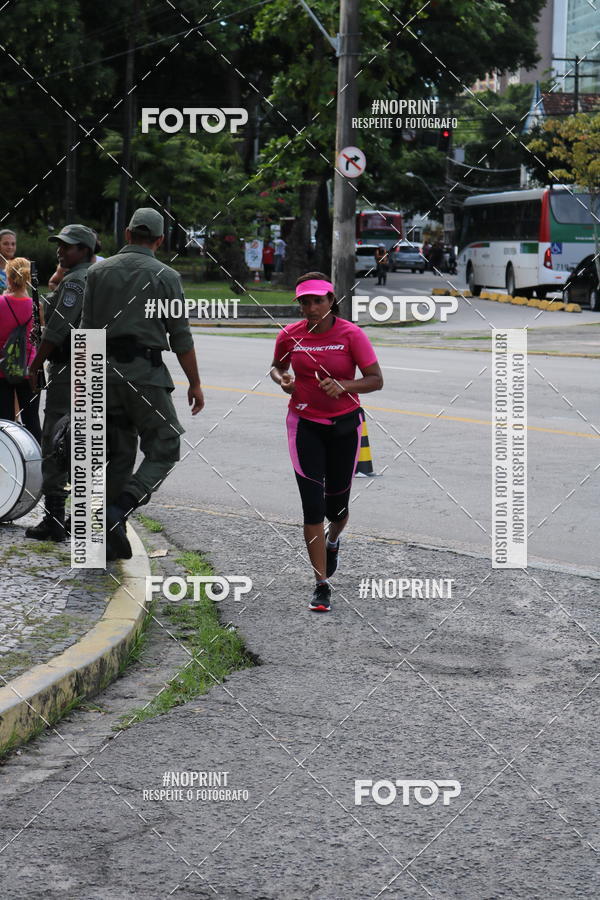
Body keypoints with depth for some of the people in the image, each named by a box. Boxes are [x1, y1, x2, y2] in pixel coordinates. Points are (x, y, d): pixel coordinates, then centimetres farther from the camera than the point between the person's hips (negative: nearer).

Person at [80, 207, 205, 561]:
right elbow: (181, 338, -3)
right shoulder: (165, 276, -3)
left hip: (105, 372, 5)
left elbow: (88, 330, 6)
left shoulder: (100, 271, 7)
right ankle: (119, 510, -18)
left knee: (119, 454, 12)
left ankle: (112, 538, 9)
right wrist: (195, 384, 5)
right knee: (164, 450, 4)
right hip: (145, 370, -5)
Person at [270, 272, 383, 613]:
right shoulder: (290, 335, -2)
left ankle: (333, 540, 48)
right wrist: (282, 379, -6)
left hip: (345, 425, -1)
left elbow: (376, 380, -9)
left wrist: (343, 386, -26)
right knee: (313, 504, -9)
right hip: (305, 425, 1)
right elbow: (276, 366, 17)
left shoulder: (351, 334, -10)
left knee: (337, 505, 9)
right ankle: (322, 585, -5)